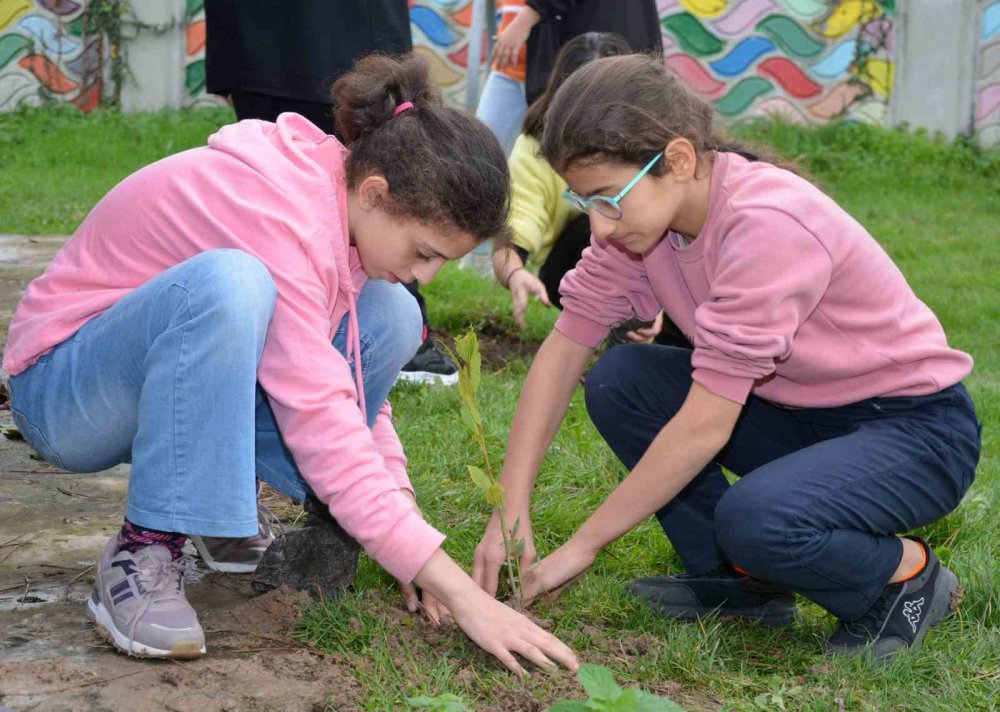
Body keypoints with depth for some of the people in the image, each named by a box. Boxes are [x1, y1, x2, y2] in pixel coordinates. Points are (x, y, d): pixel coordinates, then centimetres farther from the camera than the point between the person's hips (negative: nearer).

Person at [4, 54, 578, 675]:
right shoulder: (280, 214, -32)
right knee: (227, 282, -38)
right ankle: (145, 551, -26)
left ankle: (221, 506, 0)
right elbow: (321, 421, -36)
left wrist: (401, 519, -9)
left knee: (389, 317, -10)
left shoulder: (346, 194, -6)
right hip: (62, 390, -8)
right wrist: (461, 593, -37)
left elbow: (349, 381, 3)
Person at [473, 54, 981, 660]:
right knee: (617, 382, -8)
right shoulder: (641, 208, -7)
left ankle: (905, 575, -3)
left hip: (918, 427, -8)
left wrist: (583, 546, -23)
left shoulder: (767, 223, -30)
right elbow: (565, 348, -4)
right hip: (802, 414, 8)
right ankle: (740, 581, 4)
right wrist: (512, 510, -12)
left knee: (755, 519, -34)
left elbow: (705, 425, -30)